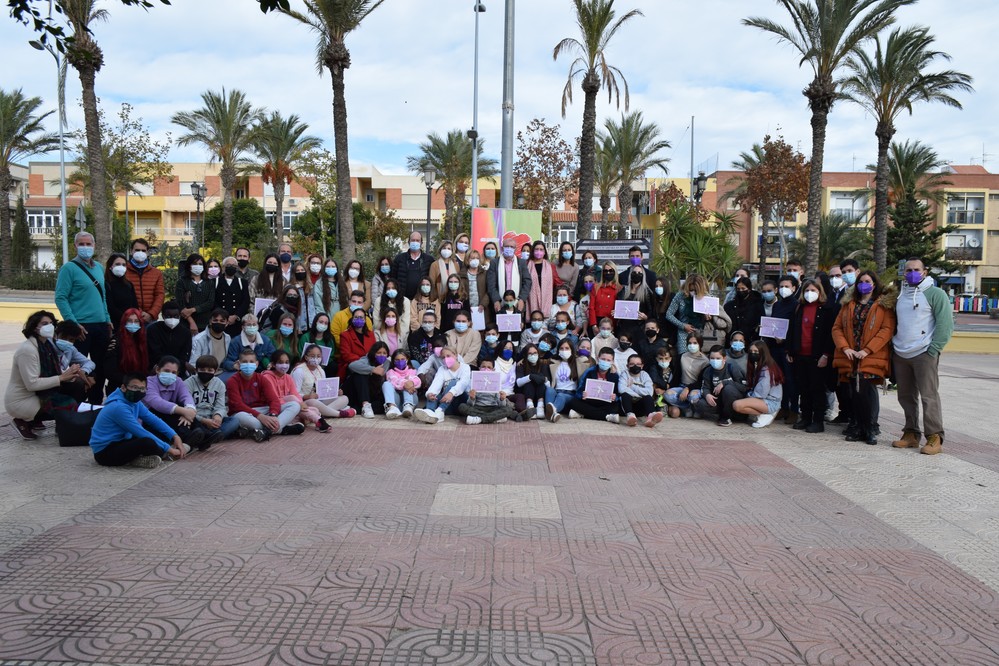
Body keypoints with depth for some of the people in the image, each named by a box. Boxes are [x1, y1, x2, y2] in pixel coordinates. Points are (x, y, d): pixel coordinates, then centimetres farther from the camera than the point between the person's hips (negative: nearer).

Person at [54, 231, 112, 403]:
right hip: (81, 327, -7)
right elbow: (60, 298, -11)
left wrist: (108, 320, 13)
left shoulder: (99, 267, 13)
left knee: (100, 366, 13)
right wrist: (73, 323, -18)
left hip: (101, 325, 7)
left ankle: (96, 402, 25)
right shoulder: (69, 268, -7)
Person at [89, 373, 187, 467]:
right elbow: (141, 433, -25)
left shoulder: (134, 401, 2)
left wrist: (175, 436, -7)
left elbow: (153, 420, 6)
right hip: (104, 453, -10)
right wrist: (169, 449, -21)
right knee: (147, 442, -32)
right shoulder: (119, 407, -25)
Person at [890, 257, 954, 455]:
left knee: (929, 397, -8)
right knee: (906, 397, 10)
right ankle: (911, 434, 19)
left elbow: (945, 324, -9)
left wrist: (933, 350, -13)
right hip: (900, 355, 7)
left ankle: (934, 438, -4)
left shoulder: (935, 294, -2)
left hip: (924, 355, -6)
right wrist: (894, 346, 13)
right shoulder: (900, 296, 18)